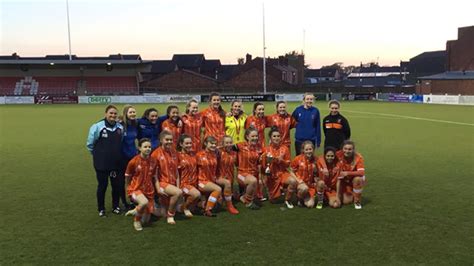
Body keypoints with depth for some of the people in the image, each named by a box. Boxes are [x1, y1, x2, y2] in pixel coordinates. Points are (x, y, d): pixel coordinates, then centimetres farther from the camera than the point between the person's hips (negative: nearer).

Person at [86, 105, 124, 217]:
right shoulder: (97, 127, -12)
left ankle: (115, 206, 29)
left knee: (117, 185, 9)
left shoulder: (120, 127, 1)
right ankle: (101, 209, 23)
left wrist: (115, 153, 11)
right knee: (102, 185, 6)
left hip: (116, 162, 4)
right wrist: (98, 154, 7)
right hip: (102, 163, -3)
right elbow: (90, 144, -2)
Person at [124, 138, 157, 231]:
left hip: (149, 191, 4)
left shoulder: (153, 161, -6)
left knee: (146, 220, 5)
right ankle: (136, 220, -8)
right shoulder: (133, 161, -14)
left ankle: (135, 212, 38)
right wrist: (129, 189, 10)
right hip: (135, 189, -4)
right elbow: (128, 177, 1)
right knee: (144, 202, -37)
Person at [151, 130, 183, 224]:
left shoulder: (174, 152, 6)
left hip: (172, 183, 6)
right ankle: (170, 216, -9)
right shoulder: (156, 153, -10)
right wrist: (158, 188, -16)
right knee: (178, 193, -30)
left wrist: (177, 185, 4)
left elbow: (176, 170, 11)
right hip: (162, 183, -6)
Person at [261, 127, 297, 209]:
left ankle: (287, 200, -7)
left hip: (282, 173, 0)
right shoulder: (266, 149, -5)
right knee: (273, 200, 2)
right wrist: (267, 161, -20)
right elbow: (263, 165, -1)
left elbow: (287, 164, 3)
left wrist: (281, 161, -16)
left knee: (293, 181, -33)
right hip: (271, 175, 0)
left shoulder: (284, 148, -3)